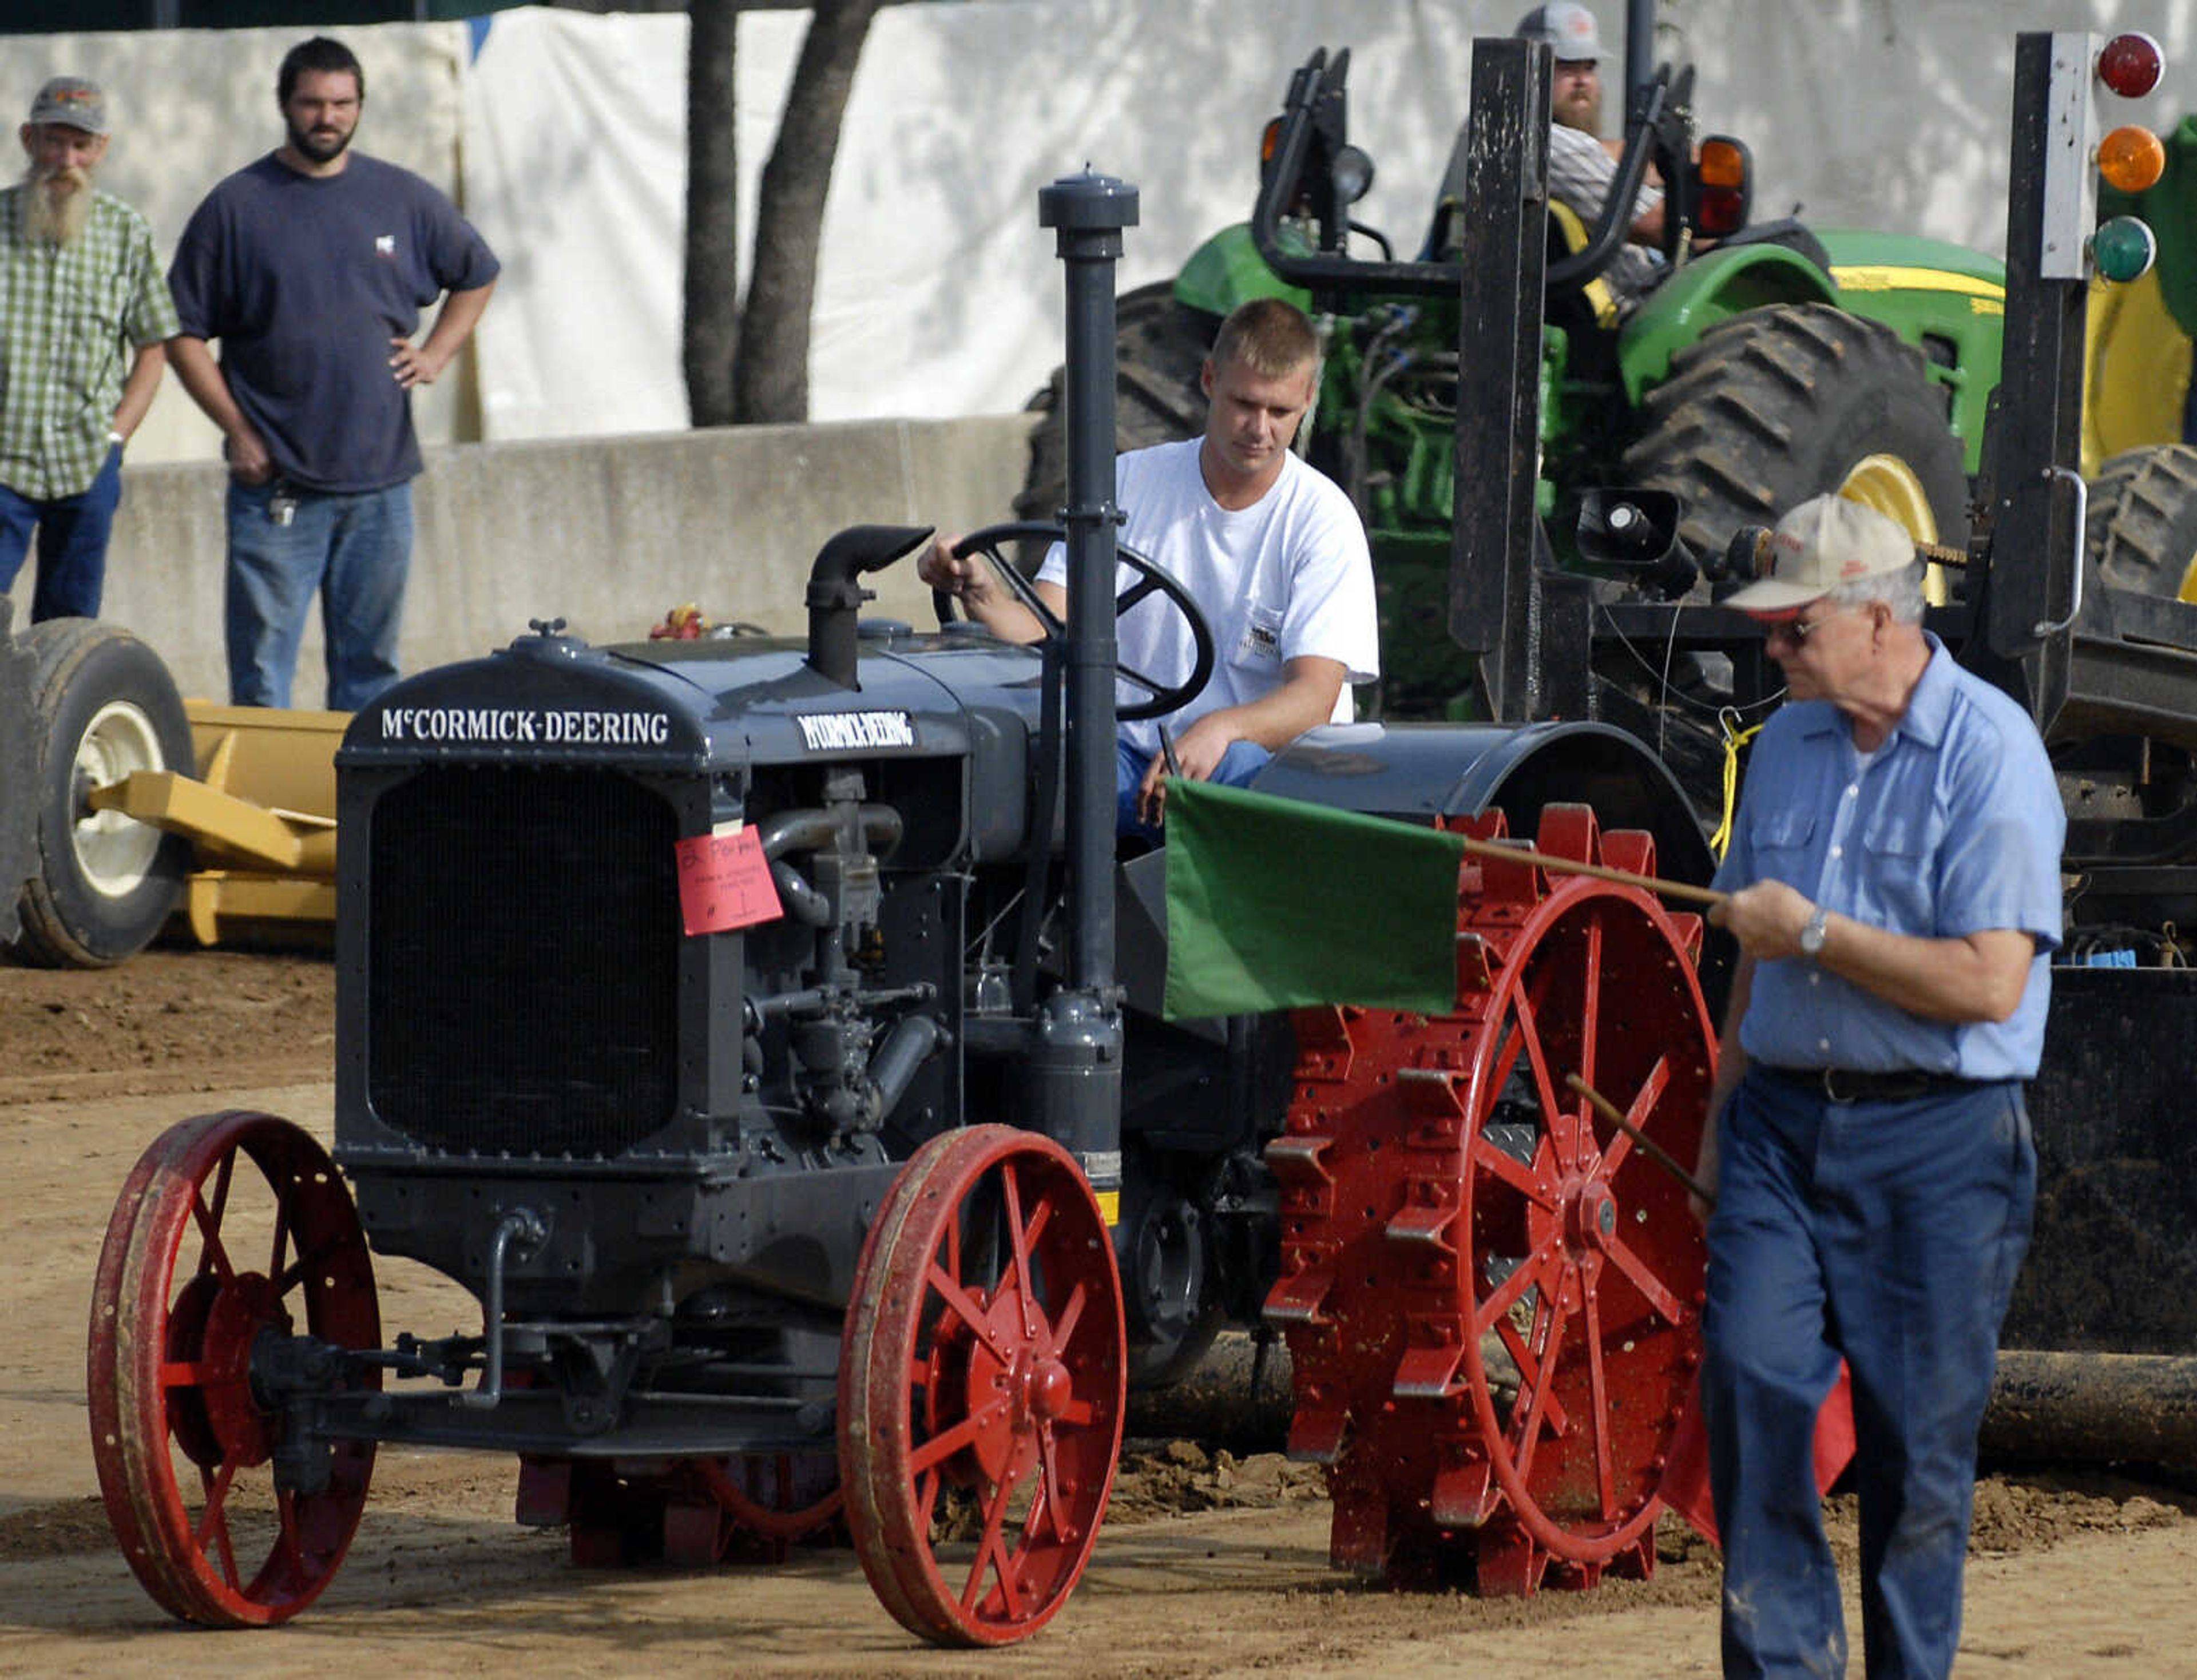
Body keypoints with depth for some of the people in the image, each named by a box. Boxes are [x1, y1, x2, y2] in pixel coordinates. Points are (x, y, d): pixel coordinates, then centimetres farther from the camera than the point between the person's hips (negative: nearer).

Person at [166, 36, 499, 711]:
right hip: (276, 483, -3)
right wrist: (237, 429, -7)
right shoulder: (236, 207, 0)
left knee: (370, 665, 8)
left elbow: (477, 276, 25)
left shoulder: (405, 200, 9)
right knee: (262, 671, -5)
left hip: (380, 480, 3)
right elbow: (184, 334, 2)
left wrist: (434, 356, 10)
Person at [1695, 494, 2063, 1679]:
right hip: (1783, 1122, 5)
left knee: (1918, 1437, -2)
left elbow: (1987, 982, -17)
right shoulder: (1786, 746, 13)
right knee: (1748, 1381, -10)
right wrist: (1722, 1117, 20)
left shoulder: (1990, 755, -10)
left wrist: (1812, 932, -13)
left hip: (1933, 1145, -5)